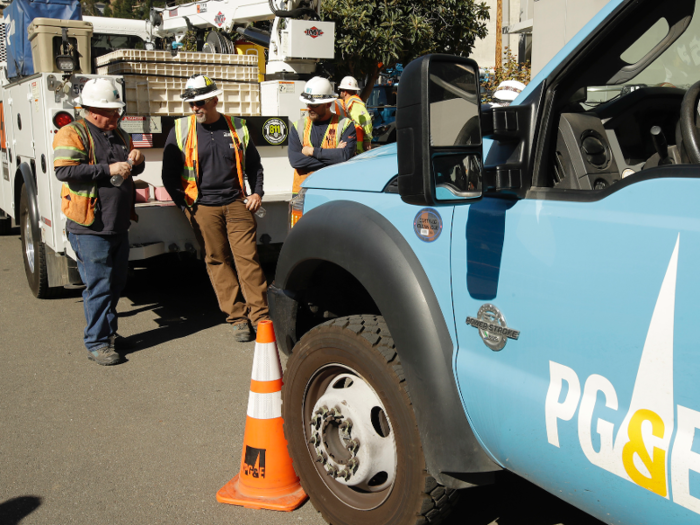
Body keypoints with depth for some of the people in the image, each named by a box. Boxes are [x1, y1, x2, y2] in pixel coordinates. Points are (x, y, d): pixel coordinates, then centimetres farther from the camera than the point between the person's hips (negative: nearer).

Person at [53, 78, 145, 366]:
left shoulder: (119, 135, 16)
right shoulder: (72, 133, -8)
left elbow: (133, 170, 28)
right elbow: (64, 170, -21)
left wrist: (136, 160, 3)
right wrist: (108, 170, -21)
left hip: (119, 226, 8)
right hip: (89, 228, -8)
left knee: (117, 282, 15)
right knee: (99, 285, -6)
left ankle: (109, 330, 31)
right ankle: (96, 342, 3)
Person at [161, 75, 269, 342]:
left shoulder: (237, 127, 8)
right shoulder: (180, 130, 4)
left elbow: (254, 165, 19)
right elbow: (169, 174, 7)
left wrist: (257, 193, 6)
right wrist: (184, 204, -1)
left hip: (236, 204, 0)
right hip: (203, 209, 0)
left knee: (248, 258, -5)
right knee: (218, 262, 2)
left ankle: (259, 315, 2)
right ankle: (237, 318, 9)